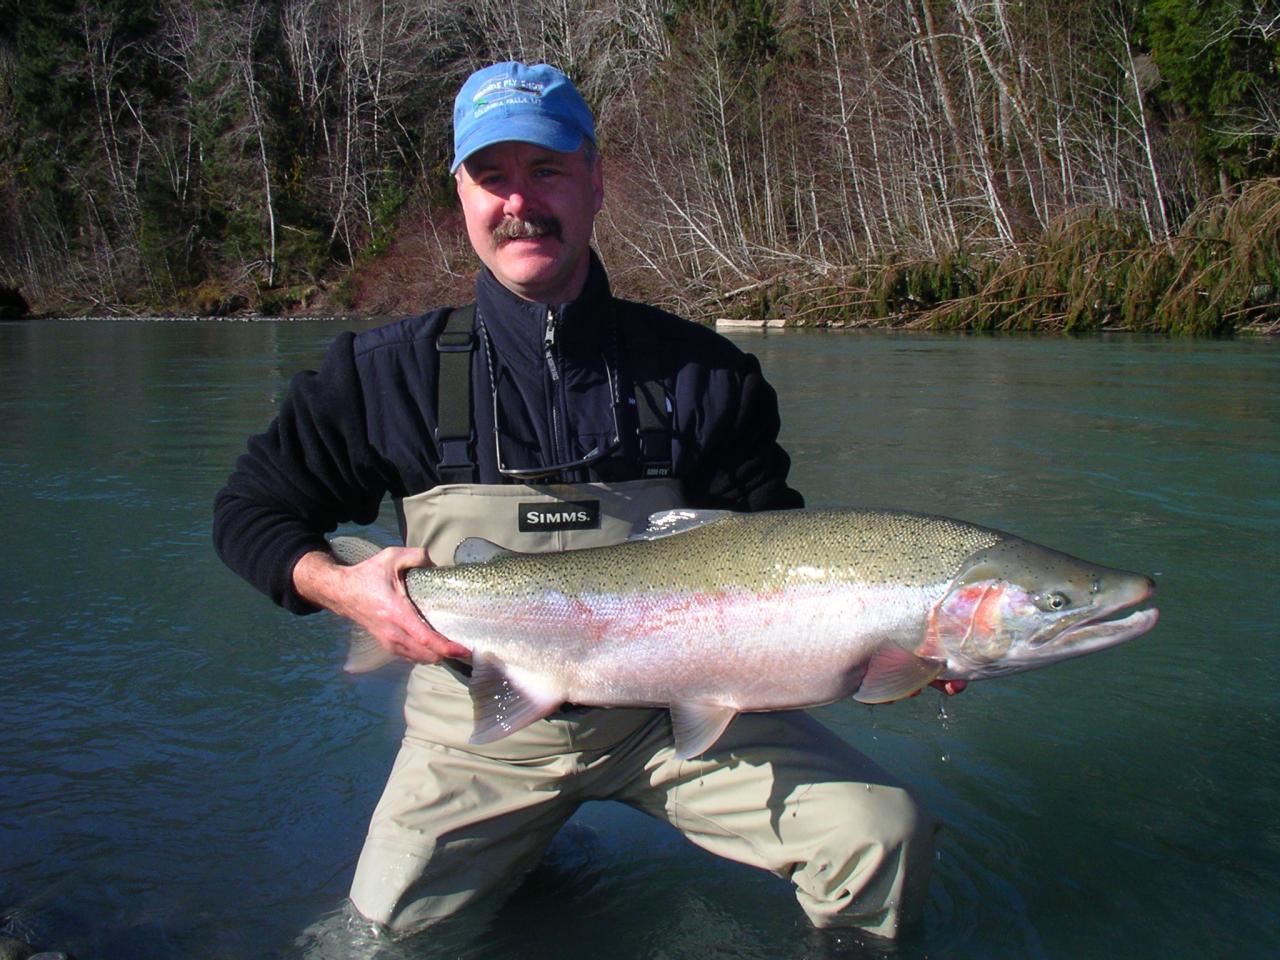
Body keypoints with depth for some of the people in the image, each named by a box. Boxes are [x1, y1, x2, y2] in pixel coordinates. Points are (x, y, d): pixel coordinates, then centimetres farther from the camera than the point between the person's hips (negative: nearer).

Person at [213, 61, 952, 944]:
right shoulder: (391, 373, -5)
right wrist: (343, 587, -14)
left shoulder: (701, 372, -5)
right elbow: (250, 511, 6)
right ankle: (527, 845, 28)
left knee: (886, 837, -14)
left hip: (678, 712, 0)